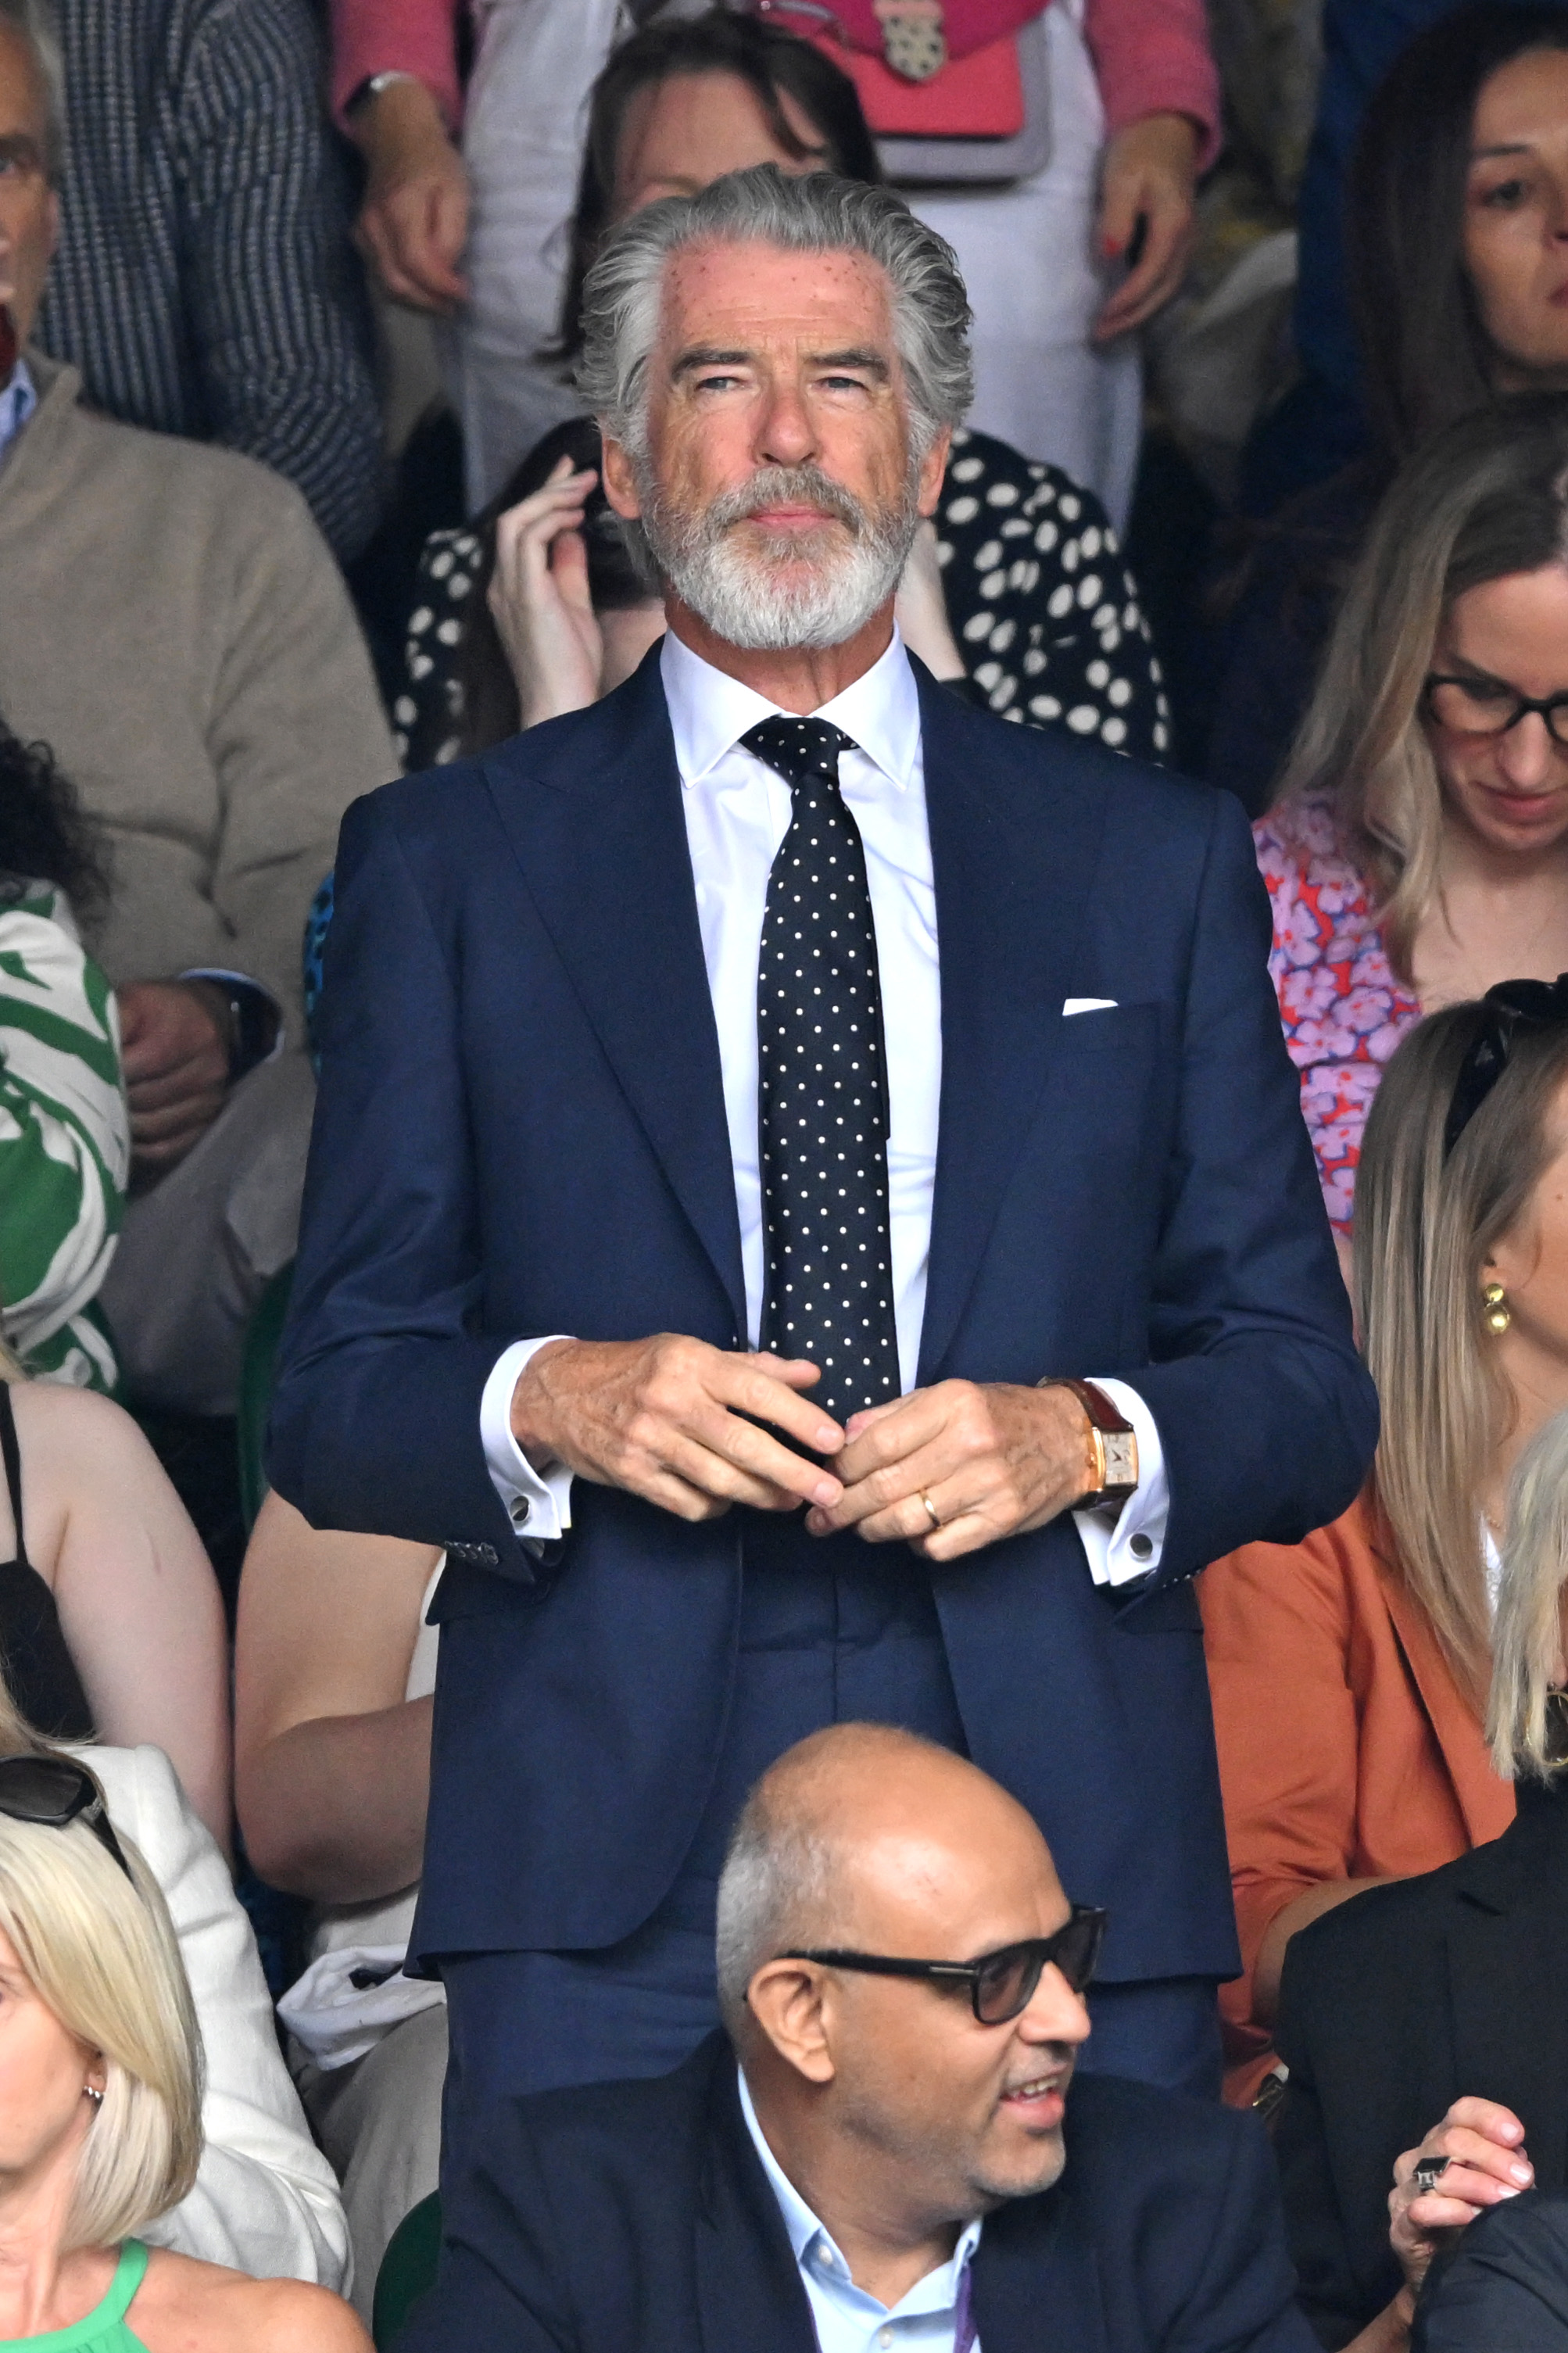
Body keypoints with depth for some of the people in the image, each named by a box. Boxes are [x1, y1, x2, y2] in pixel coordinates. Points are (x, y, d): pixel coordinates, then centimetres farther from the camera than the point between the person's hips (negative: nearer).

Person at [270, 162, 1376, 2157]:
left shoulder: (1153, 859, 14)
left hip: (1065, 1836, 1)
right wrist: (552, 1402, -13)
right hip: (606, 1866, -1)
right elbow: (333, 1399, 8)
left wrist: (1087, 1441, -9)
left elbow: (1306, 1388, 12)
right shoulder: (448, 861, 11)